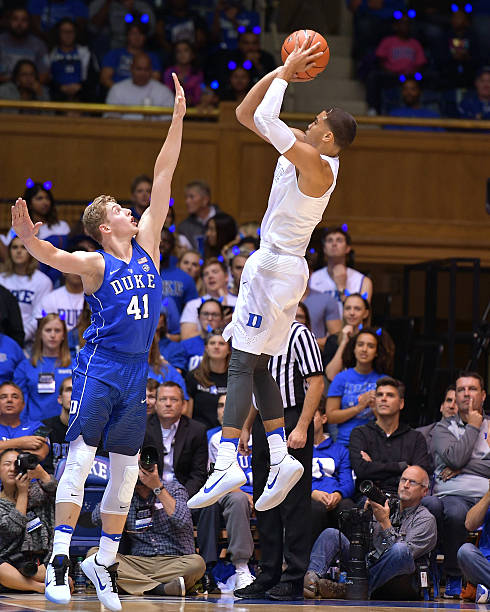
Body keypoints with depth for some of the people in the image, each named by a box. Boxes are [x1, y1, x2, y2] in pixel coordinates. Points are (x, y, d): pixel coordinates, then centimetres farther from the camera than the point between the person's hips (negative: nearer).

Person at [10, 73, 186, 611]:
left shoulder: (146, 244, 10)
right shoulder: (95, 263, -5)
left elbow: (162, 178, 9)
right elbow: (53, 257, -24)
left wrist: (178, 118, 7)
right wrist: (30, 240, -47)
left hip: (136, 371, 6)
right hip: (99, 366, -6)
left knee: (125, 470, 6)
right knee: (80, 459, -11)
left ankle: (103, 562, 14)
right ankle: (59, 560, -12)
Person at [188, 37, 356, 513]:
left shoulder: (316, 164, -18)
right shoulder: (299, 151, 9)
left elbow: (266, 119, -26)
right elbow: (247, 115, 12)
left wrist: (286, 75, -13)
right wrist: (280, 71, 2)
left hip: (278, 268, -10)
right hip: (271, 264, 10)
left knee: (242, 363, -15)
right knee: (256, 366, 12)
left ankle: (227, 463, -23)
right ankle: (281, 459, 14)